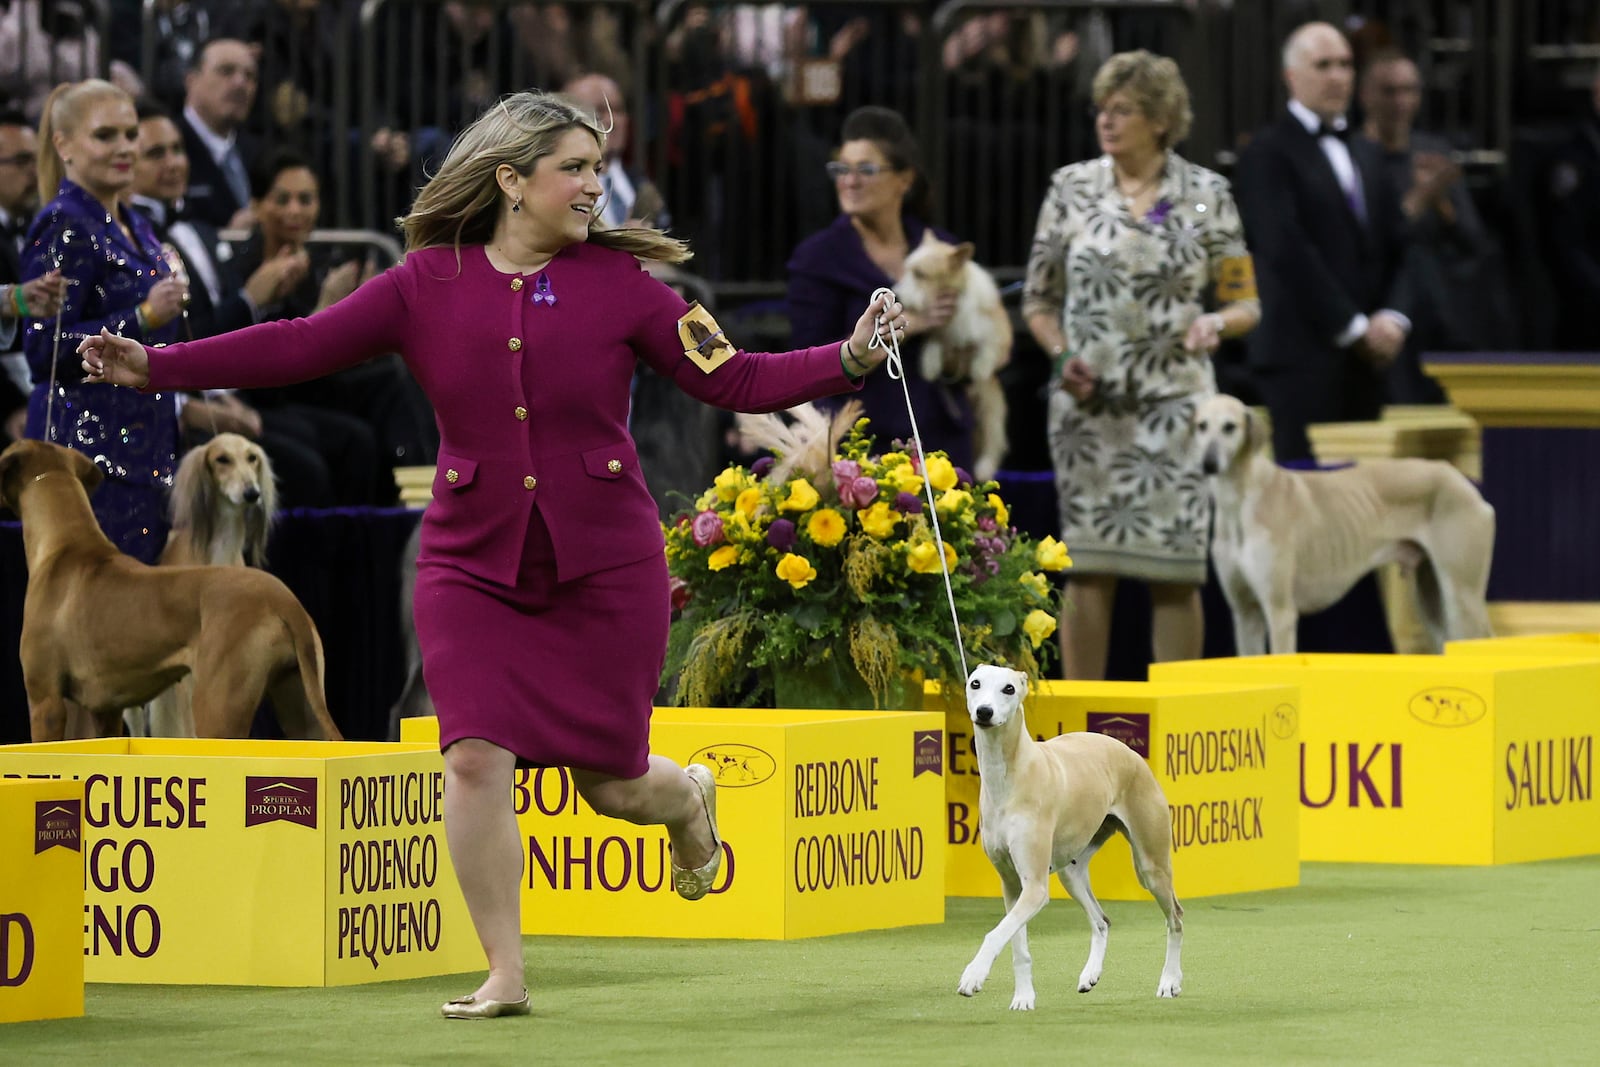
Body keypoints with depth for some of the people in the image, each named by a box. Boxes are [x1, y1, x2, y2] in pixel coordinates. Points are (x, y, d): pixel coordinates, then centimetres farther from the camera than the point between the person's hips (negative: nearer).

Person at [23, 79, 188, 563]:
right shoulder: (62, 227, -11)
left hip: (144, 446, 9)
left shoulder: (135, 227, 16)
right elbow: (44, 351, -18)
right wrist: (143, 317, -22)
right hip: (88, 446, -9)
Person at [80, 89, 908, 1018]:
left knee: (612, 782, 3)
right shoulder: (428, 283, -2)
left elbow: (734, 380, -3)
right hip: (475, 563, 1)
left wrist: (849, 359, -16)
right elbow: (301, 348, -3)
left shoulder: (618, 283, -2)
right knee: (477, 756, -13)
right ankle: (505, 976, -1)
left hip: (604, 566, -1)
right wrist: (157, 368, -9)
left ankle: (688, 799, 42)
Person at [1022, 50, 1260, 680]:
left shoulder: (1206, 195, 3)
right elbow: (1038, 299, 11)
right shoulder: (1072, 189, 6)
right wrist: (1061, 355, -7)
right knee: (1088, 565, 0)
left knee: (1176, 568, -2)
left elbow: (1246, 303, 6)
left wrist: (1215, 323, -15)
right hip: (1089, 404, 1)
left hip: (1173, 404, -1)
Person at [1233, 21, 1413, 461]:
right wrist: (1353, 328, -13)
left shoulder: (1366, 154, 19)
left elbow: (1396, 246, 16)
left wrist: (1394, 317, -3)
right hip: (1304, 354, -7)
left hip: (1364, 358, 7)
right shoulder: (1268, 154, -4)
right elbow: (1287, 252, -13)